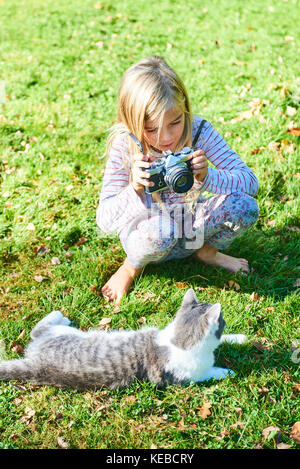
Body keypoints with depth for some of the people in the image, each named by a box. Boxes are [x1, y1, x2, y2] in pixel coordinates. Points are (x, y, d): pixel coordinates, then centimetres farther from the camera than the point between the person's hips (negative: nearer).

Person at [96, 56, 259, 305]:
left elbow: (250, 181, -20)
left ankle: (206, 250, 9)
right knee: (162, 228, -39)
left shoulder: (199, 131, -18)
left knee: (245, 205, -24)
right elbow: (104, 221, -24)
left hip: (191, 224, 3)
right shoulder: (125, 146, -23)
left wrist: (207, 177, -39)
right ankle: (133, 265, -1)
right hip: (144, 231, -2)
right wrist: (134, 189, -44)